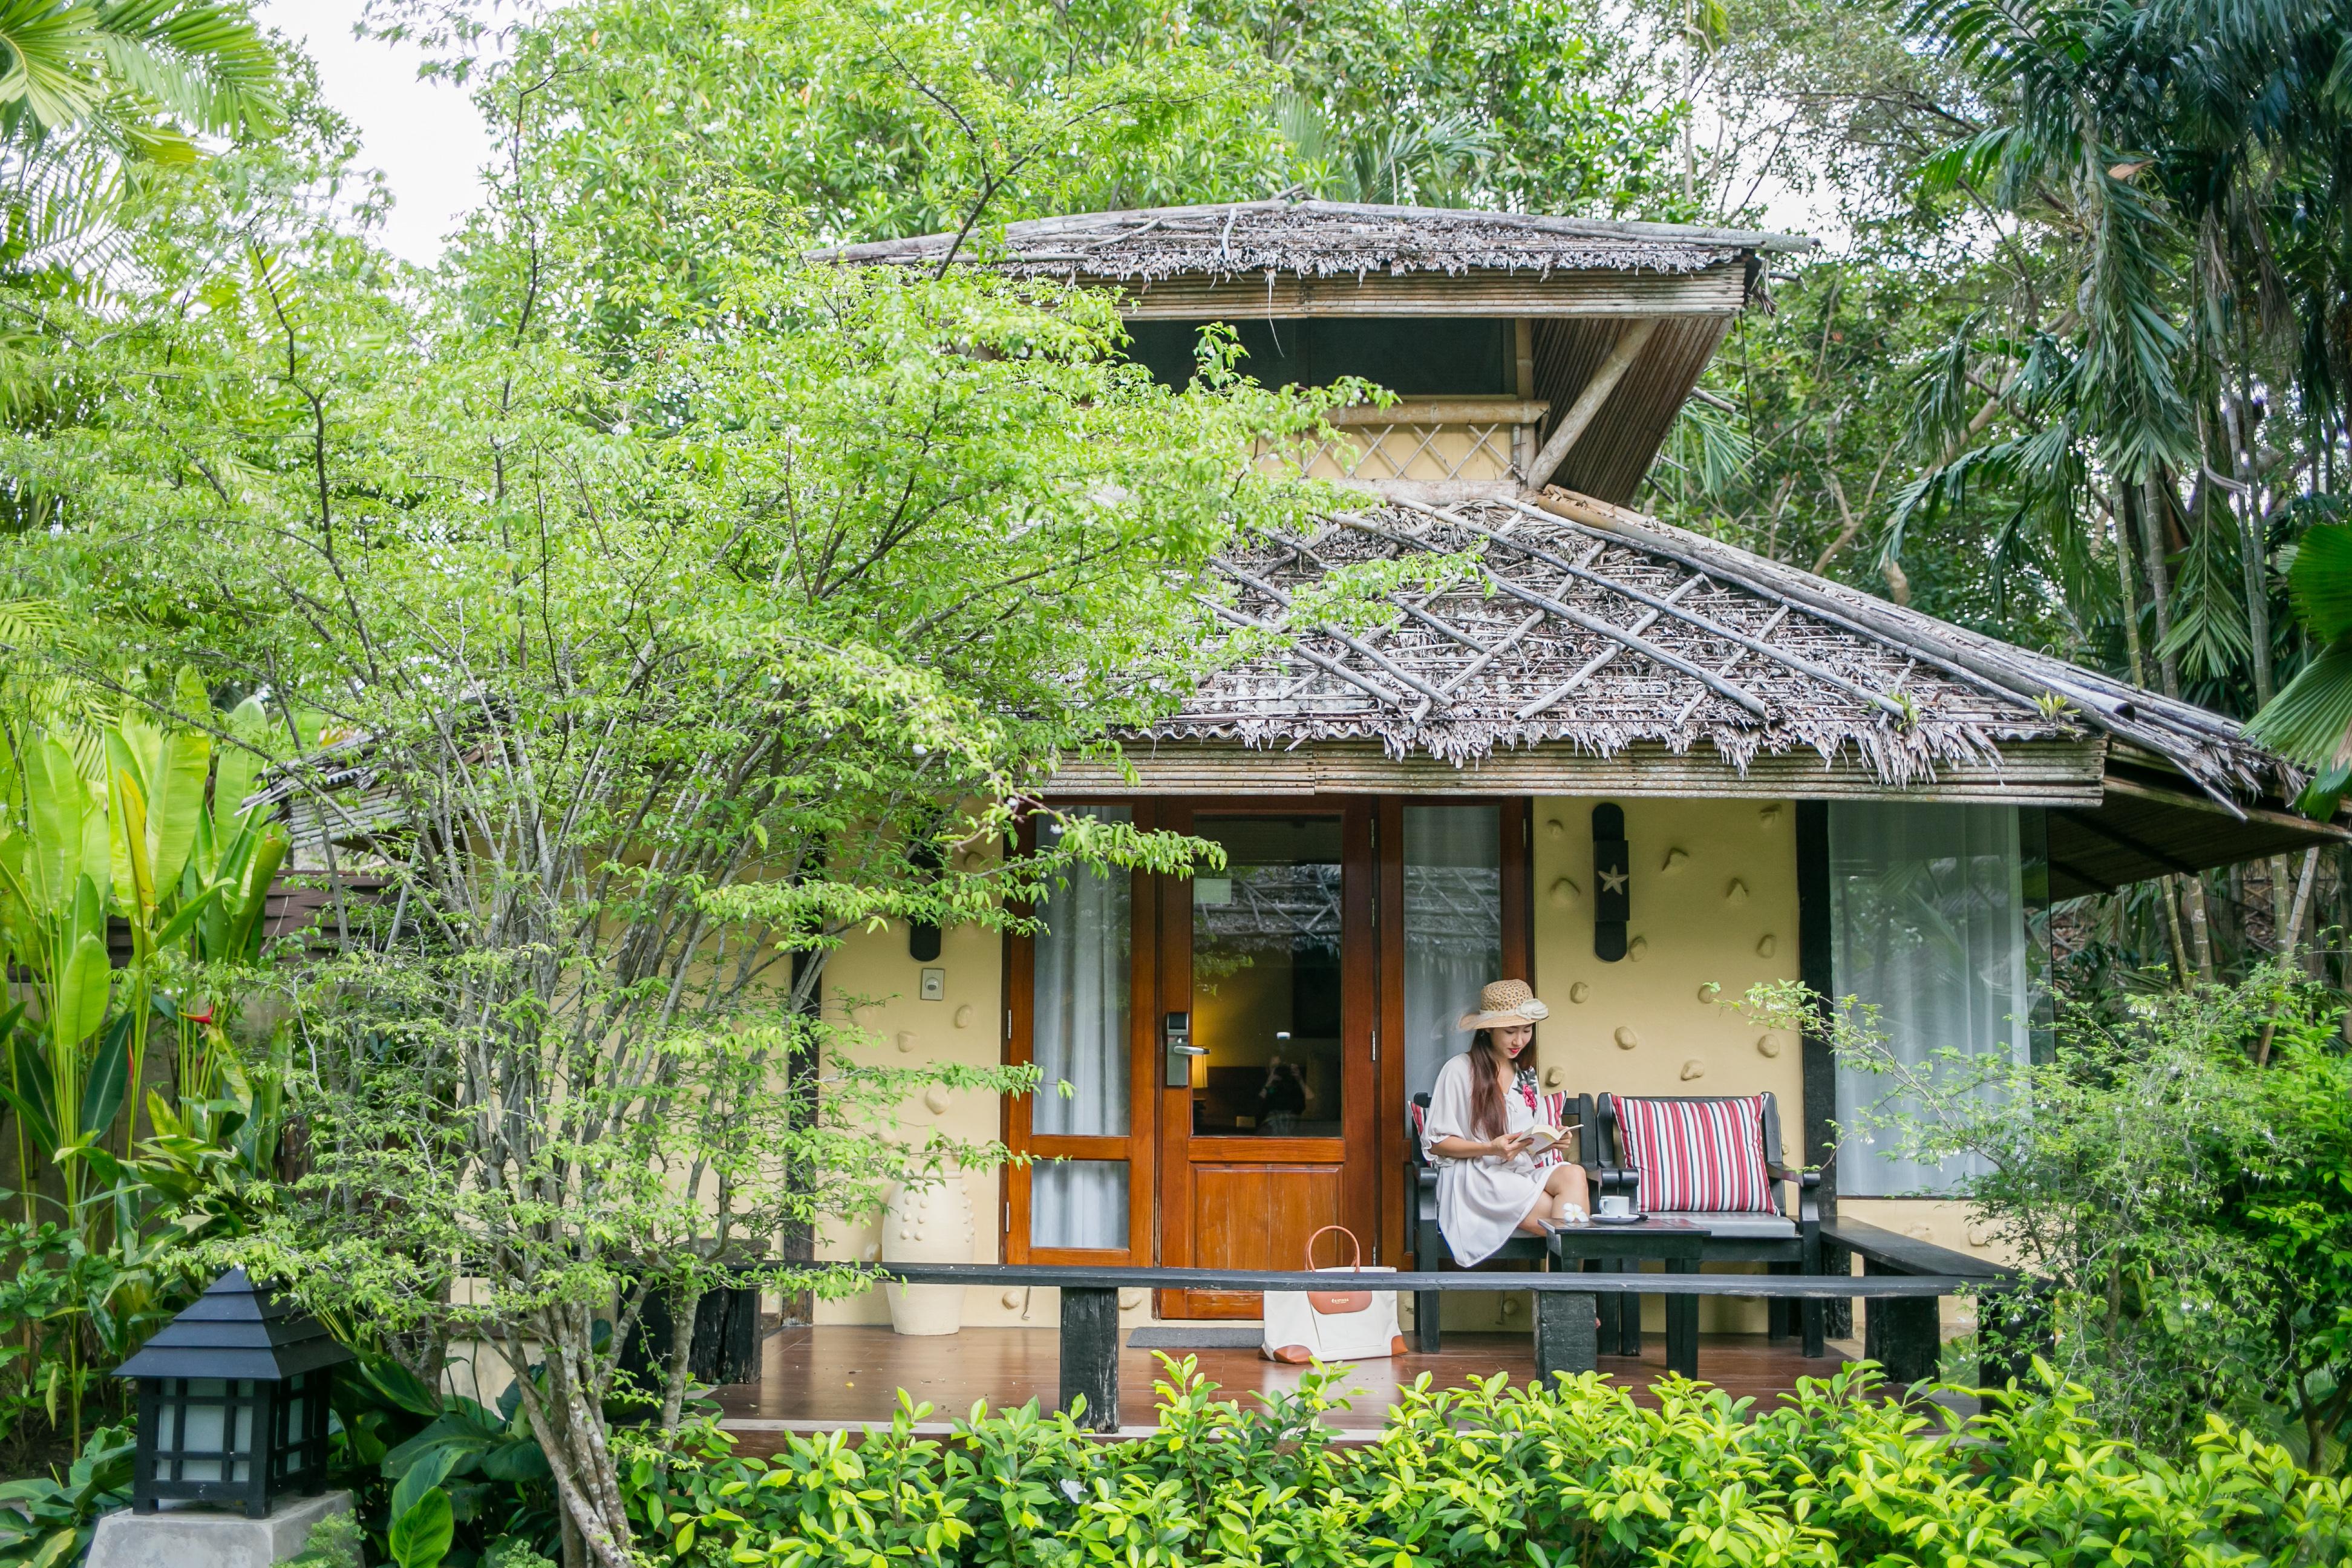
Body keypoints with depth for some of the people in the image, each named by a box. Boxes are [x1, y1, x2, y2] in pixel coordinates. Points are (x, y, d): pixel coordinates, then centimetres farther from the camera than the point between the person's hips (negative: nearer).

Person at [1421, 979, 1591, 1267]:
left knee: (1573, 1174, -30)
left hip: (1522, 1174, 6)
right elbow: (1435, 1143, -4)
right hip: (1475, 1180, -6)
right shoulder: (1459, 1070, -3)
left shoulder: (1526, 1075, 20)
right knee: (1566, 1219, -30)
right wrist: (1491, 1149, -17)